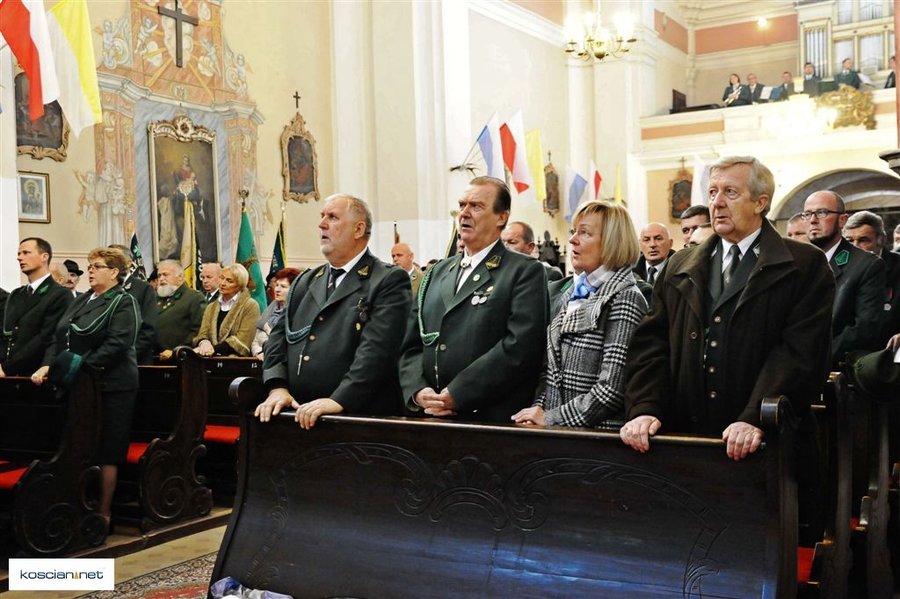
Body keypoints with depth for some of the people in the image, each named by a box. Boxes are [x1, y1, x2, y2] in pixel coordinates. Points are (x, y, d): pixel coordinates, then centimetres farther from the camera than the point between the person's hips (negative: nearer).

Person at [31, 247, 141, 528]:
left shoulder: (124, 303, -6)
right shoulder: (81, 300, 17)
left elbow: (116, 345, -17)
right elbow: (58, 337, 14)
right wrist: (47, 365, -3)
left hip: (109, 386, -7)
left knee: (106, 452, 1)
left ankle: (103, 513, 9)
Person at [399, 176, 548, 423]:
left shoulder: (525, 271, -2)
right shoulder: (438, 272, 17)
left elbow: (519, 346, -14)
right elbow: (412, 345, 14)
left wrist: (455, 395, -15)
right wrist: (417, 391, -4)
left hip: (493, 420, -4)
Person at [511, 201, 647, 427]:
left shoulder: (625, 299, -11)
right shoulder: (574, 294, 11)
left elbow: (612, 389, -18)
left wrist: (550, 418, -13)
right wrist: (538, 409, -1)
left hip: (600, 432, -6)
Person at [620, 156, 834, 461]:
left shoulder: (805, 265, 0)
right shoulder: (680, 267, 12)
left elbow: (799, 352, -11)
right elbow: (652, 342, 5)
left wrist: (755, 419, -22)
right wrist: (644, 408, -10)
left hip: (765, 442, -3)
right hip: (683, 437, 3)